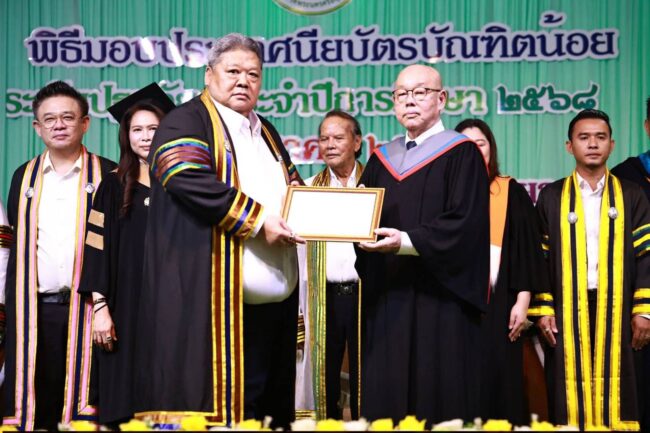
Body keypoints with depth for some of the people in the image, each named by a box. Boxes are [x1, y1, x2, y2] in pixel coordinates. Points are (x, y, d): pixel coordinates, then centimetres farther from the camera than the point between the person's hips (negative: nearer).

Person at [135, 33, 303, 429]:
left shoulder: (266, 132, 23)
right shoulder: (187, 122, 0)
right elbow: (189, 180, -17)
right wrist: (258, 220, -18)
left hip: (273, 301, 7)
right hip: (211, 298, -7)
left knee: (264, 406, 7)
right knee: (215, 400, -7)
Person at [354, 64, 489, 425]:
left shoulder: (461, 154, 0)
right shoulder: (381, 159, 17)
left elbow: (463, 224, -11)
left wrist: (406, 241, -22)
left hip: (439, 298, -5)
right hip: (385, 299, 5)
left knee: (439, 396, -3)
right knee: (385, 396, 4)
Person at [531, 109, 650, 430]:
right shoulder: (552, 197, 8)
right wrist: (543, 310, -5)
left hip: (616, 309, 1)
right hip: (567, 310, 0)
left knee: (616, 388, 2)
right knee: (570, 393, 1)